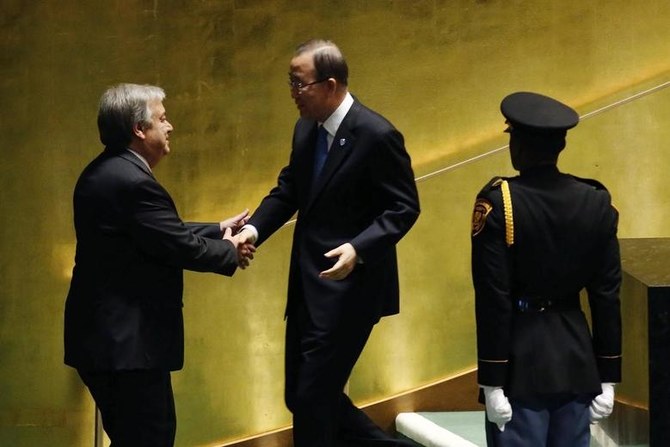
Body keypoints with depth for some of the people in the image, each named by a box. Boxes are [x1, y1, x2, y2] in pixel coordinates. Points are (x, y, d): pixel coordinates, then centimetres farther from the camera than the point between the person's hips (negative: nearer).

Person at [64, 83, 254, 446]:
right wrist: (230, 253, -1)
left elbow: (164, 235, 17)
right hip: (127, 342, -10)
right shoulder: (132, 181, -21)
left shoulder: (103, 172, 12)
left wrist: (218, 230, 17)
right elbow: (182, 248, -18)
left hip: (105, 335, 10)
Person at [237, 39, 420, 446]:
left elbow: (404, 208, -14)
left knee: (313, 396, -4)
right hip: (308, 284, 8)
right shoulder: (306, 129, 7)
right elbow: (289, 190, 15)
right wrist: (255, 229, -3)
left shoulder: (377, 135, -16)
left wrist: (358, 248, -28)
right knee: (302, 396, 13)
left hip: (349, 286, -8)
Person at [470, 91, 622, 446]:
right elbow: (607, 297, 3)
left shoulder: (498, 203, -13)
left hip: (521, 360, -4)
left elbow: (493, 300, -14)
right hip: (577, 359, 4)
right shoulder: (597, 203, 0)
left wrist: (493, 383, -8)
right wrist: (606, 379, 9)